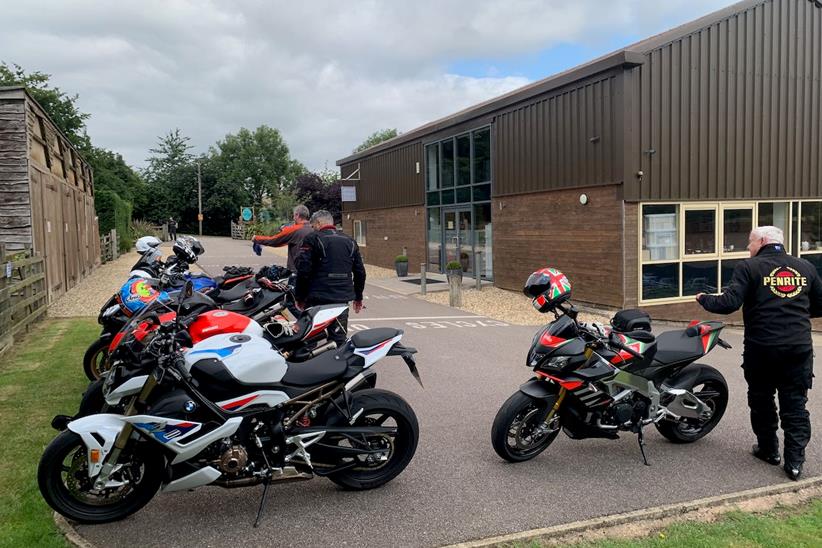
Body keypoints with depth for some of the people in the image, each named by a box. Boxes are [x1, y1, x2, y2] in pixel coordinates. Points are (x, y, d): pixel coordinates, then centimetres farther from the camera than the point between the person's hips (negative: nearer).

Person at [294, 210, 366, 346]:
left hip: (317, 299, -4)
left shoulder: (313, 239, -4)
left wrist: (300, 296, 1)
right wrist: (358, 297, 24)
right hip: (342, 299, 4)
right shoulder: (350, 242, 13)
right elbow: (360, 272, 15)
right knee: (339, 339, 8)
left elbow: (303, 271, -10)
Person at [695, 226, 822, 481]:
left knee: (762, 401, 16)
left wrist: (703, 299, 0)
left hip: (762, 349, -3)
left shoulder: (749, 267, -7)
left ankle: (768, 449, 28)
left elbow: (729, 304, -16)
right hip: (799, 349, 3)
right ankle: (794, 461, 9)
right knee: (795, 404, 10)